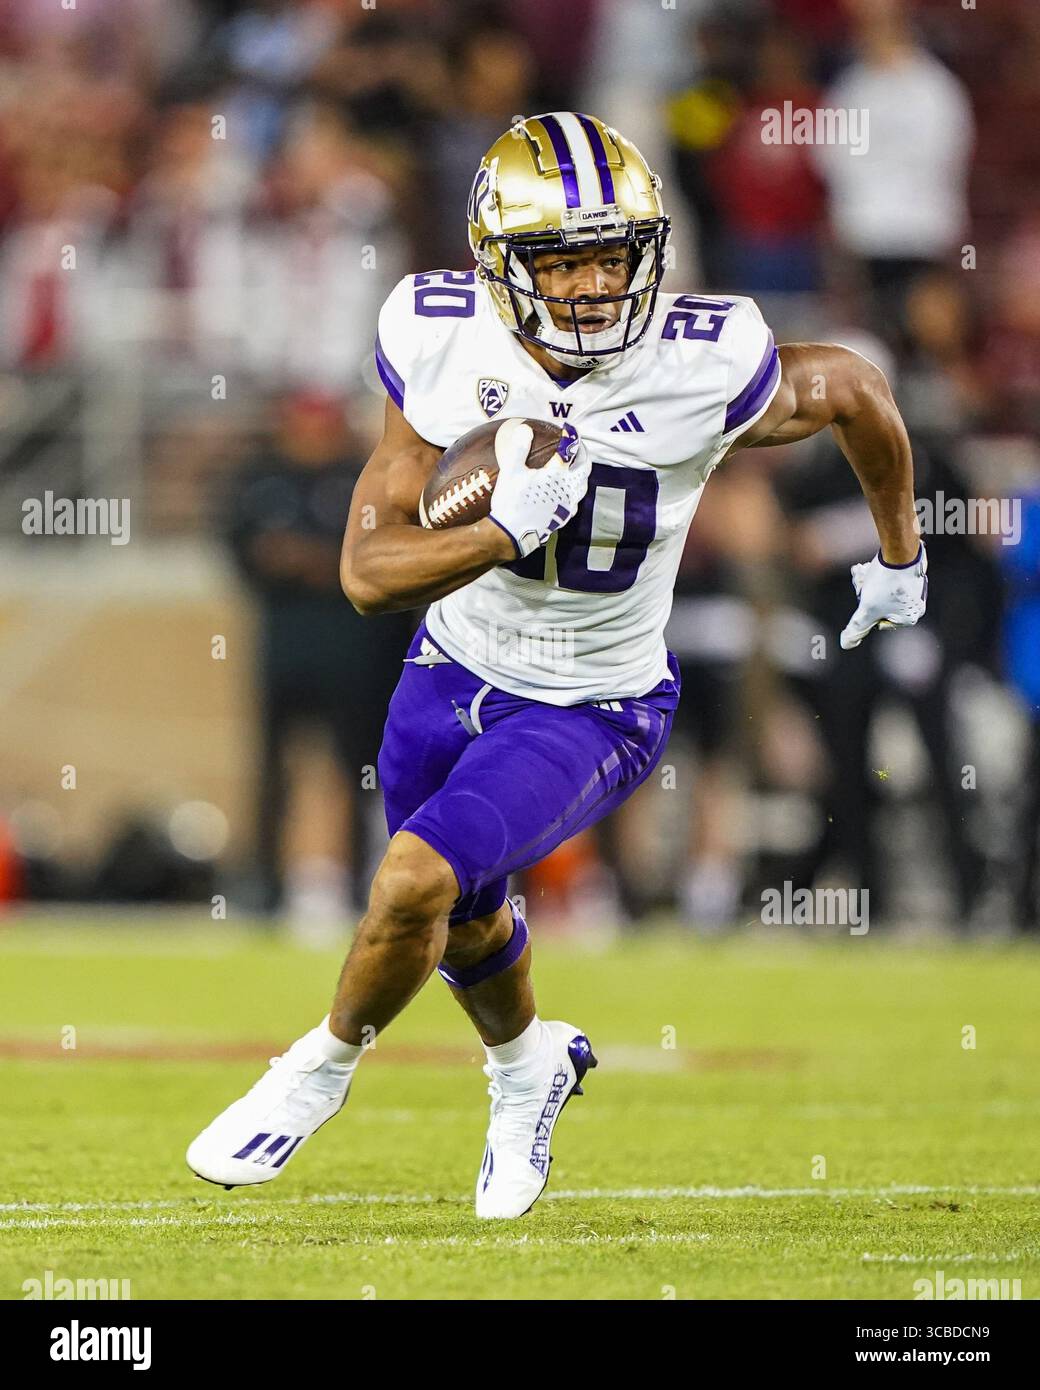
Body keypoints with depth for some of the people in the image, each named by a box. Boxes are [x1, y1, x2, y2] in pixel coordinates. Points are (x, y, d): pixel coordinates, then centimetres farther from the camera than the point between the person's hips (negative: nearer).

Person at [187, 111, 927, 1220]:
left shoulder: (705, 372, -27)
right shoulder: (443, 345, -21)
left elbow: (851, 389, -5)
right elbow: (369, 570, -19)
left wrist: (898, 554, 10)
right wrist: (504, 532, -38)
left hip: (593, 712, -4)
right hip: (455, 671, 4)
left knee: (418, 877, -22)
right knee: (466, 922, 24)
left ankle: (320, 1070, 6)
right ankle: (527, 1064, 58)